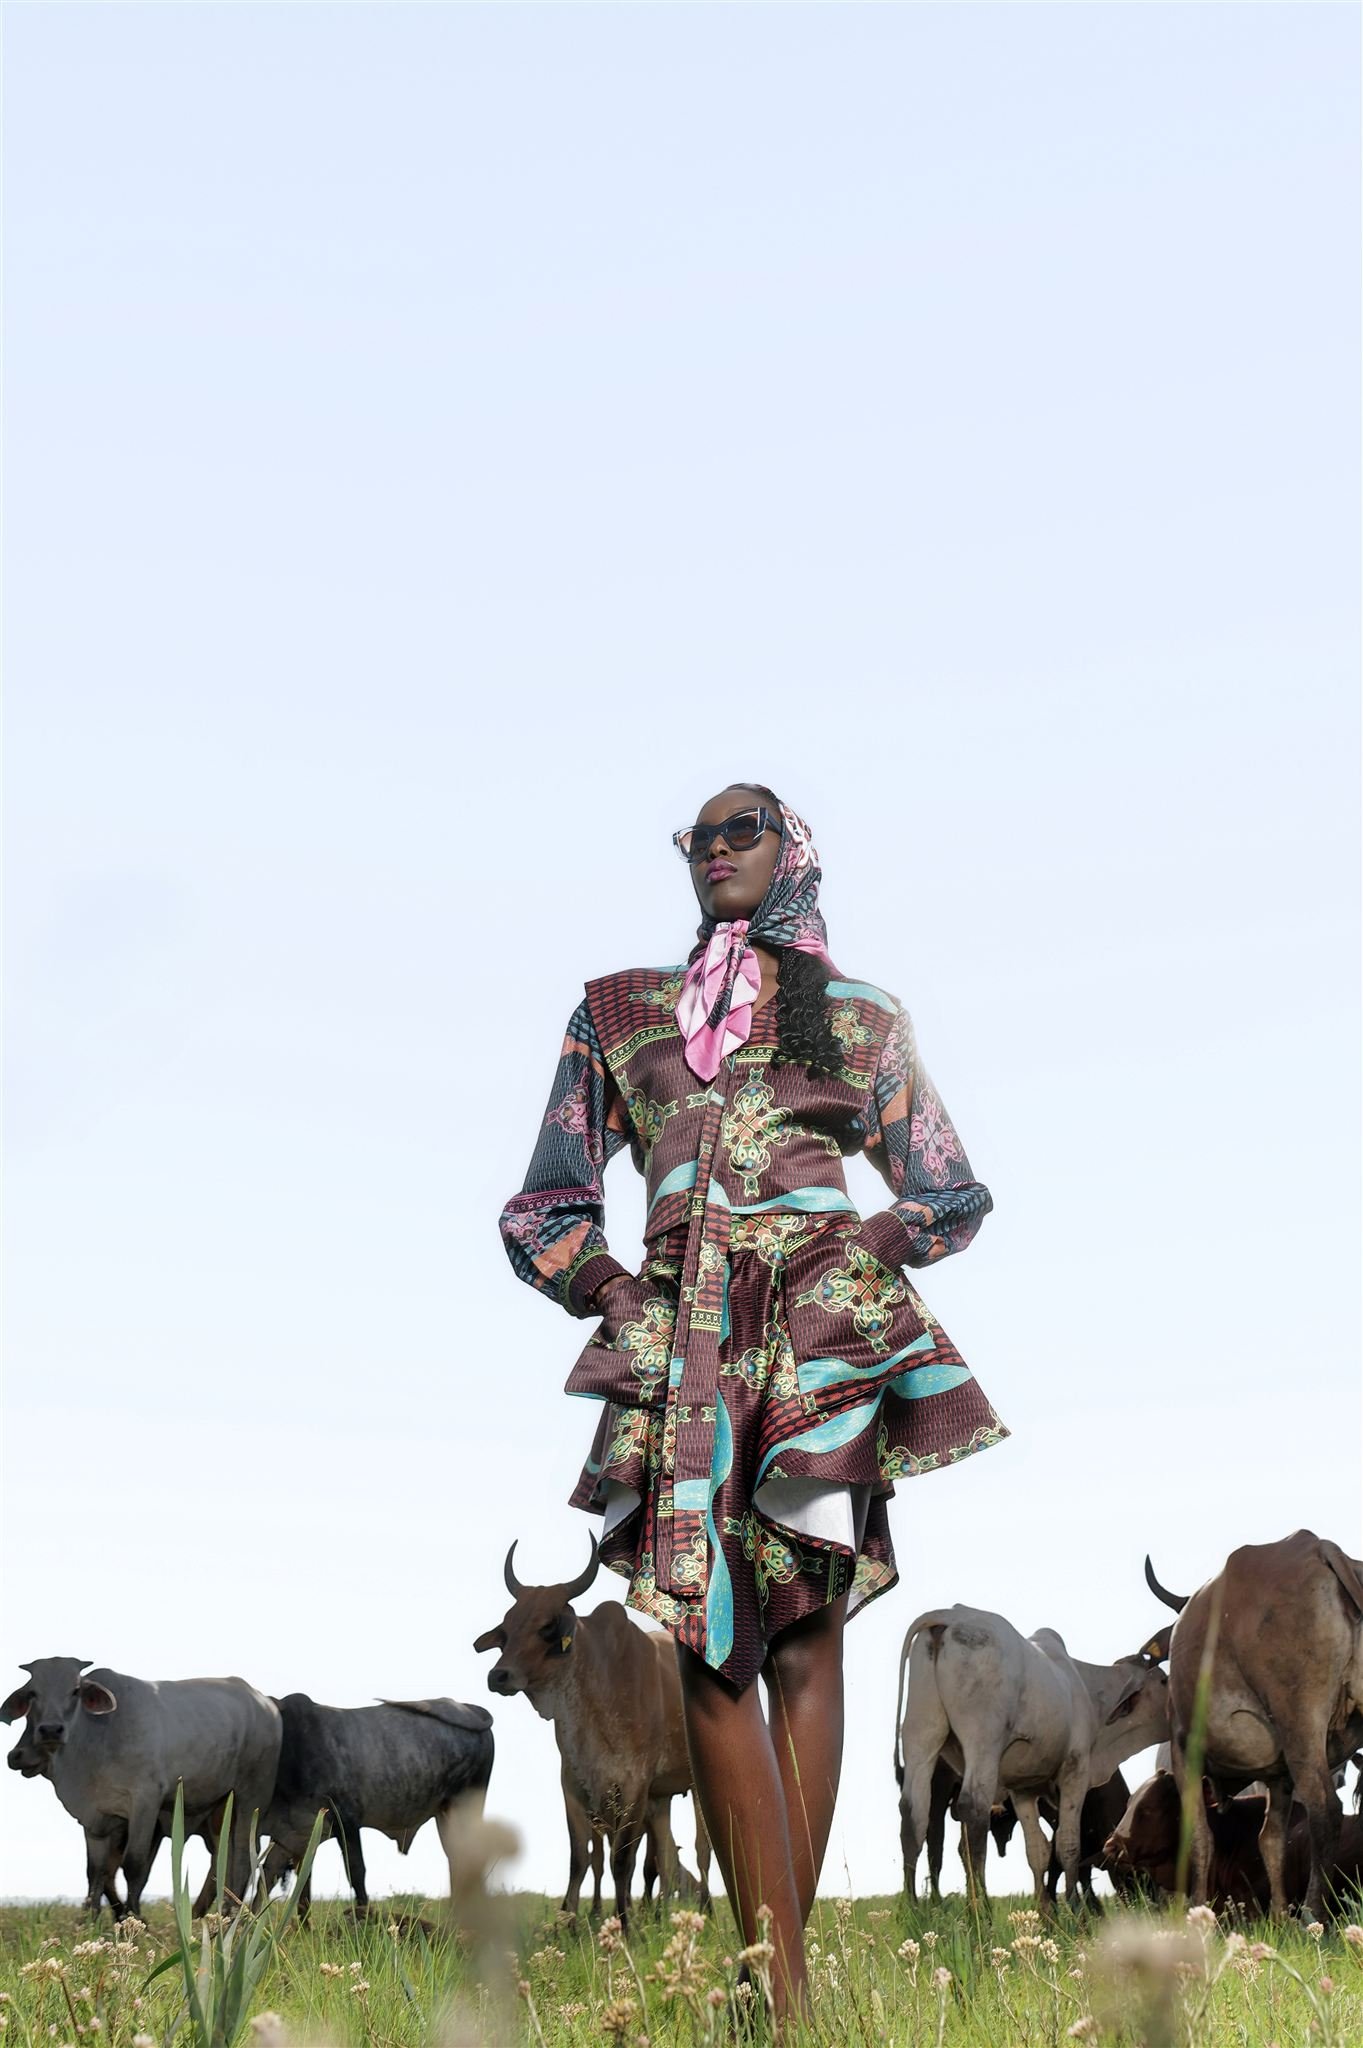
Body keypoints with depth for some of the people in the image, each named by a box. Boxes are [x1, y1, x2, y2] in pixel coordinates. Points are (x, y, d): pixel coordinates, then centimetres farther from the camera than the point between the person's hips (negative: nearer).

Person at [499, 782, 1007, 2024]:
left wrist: (883, 1242, 2)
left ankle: (784, 1960, -1)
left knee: (805, 1637, -6)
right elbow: (543, 1212, 20)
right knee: (711, 1643, -7)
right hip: (679, 1338, 1)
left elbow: (957, 1198, 21)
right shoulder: (616, 1011, 20)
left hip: (826, 1327, -1)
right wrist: (609, 1285, 3)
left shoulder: (863, 1020, 18)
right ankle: (785, 1993, -6)